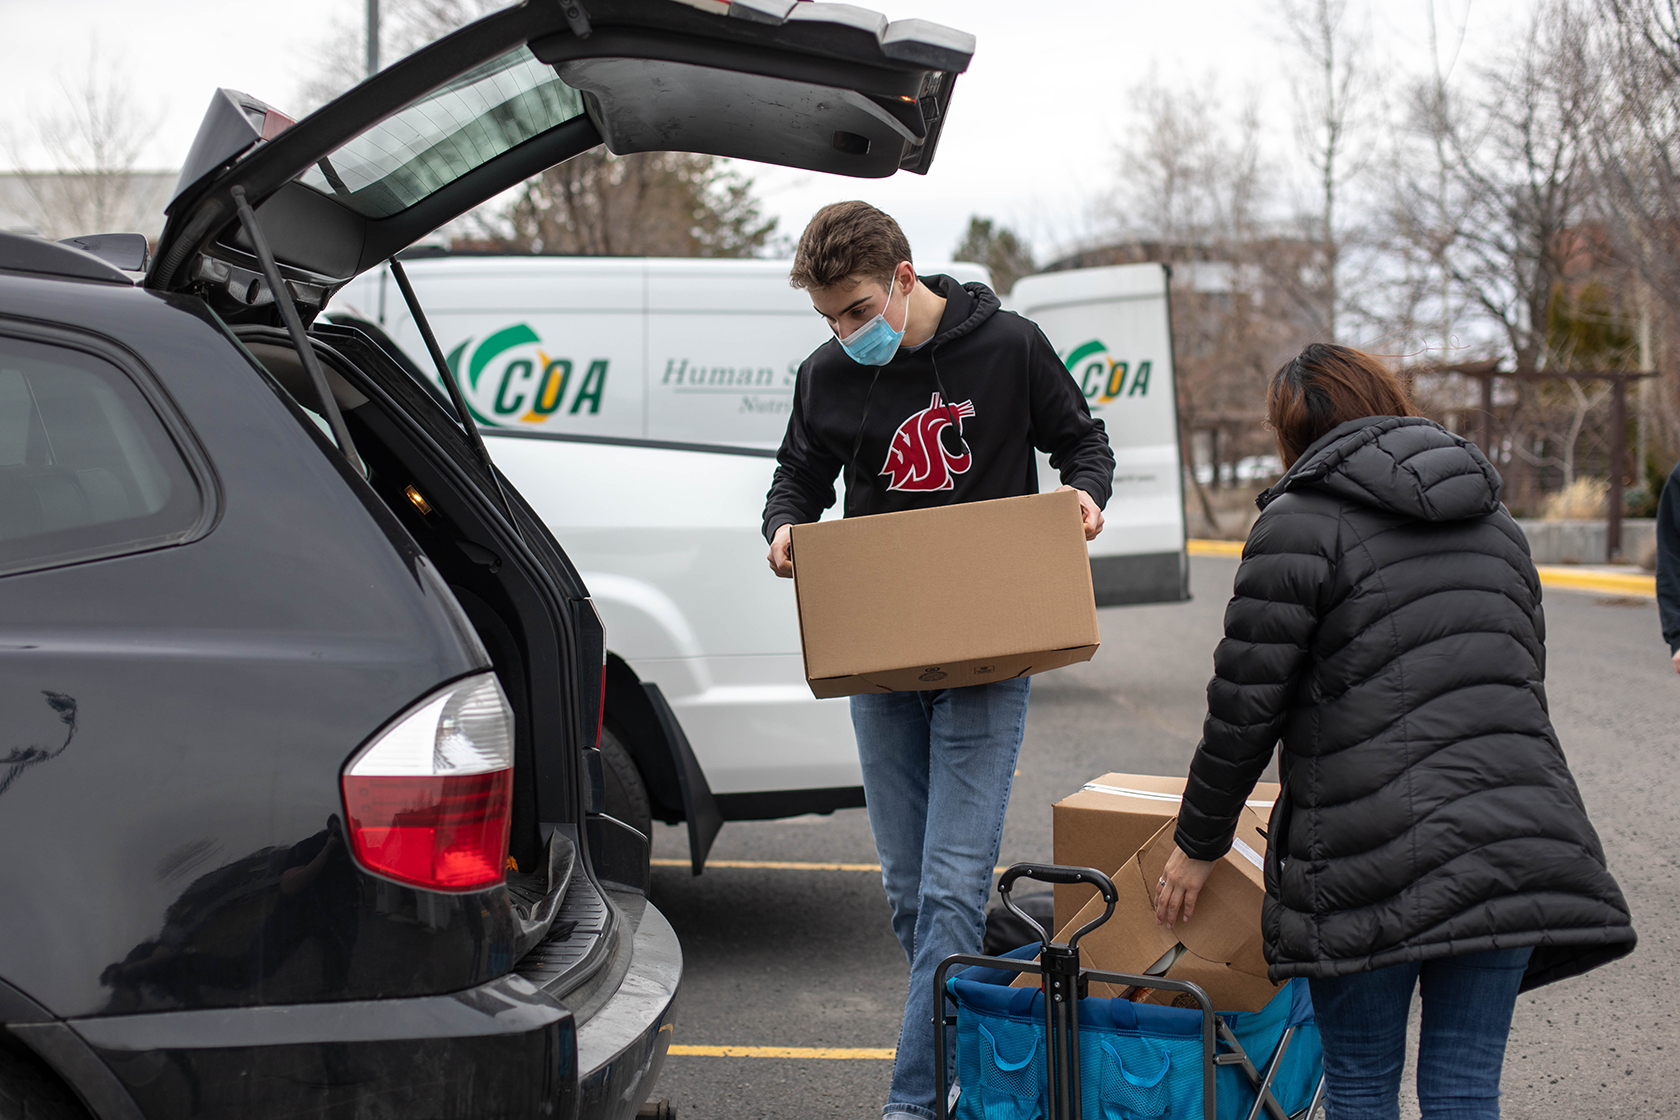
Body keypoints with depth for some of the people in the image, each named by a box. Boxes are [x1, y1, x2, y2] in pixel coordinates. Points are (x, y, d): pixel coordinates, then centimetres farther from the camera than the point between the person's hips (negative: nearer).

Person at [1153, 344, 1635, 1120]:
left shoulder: (1301, 524, 0)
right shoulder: (1493, 522, 21)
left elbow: (1244, 706, -3)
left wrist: (1197, 844, 8)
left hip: (1376, 853, -5)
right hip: (1515, 844, 6)